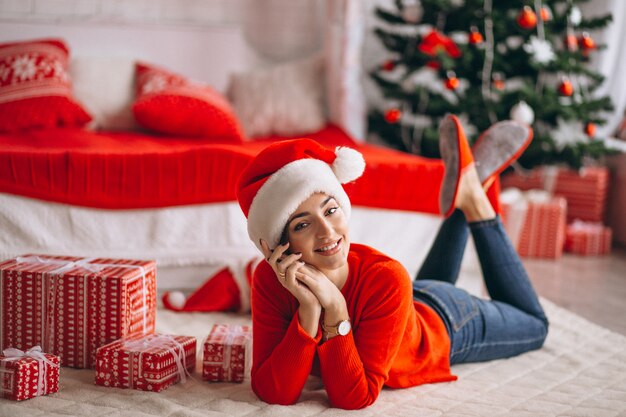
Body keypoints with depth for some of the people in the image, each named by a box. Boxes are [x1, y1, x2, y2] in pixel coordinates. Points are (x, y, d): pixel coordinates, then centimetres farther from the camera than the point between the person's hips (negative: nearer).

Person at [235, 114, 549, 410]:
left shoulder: (387, 279, -45)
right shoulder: (270, 280, -36)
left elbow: (355, 398, -44)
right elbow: (275, 393, -39)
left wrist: (335, 310, -54)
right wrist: (309, 310, -50)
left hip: (446, 324, -3)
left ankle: (473, 197, 27)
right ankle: (461, 199, 37)